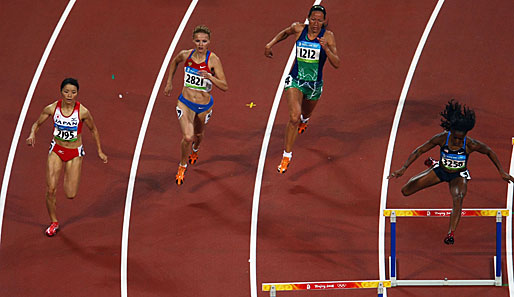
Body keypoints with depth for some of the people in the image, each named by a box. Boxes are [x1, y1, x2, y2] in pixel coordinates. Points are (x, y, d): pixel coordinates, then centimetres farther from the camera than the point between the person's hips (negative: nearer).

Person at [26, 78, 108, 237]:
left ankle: (70, 178, 34)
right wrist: (32, 135, -18)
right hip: (56, 150, 1)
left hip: (75, 153, -1)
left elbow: (93, 130, 0)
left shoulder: (83, 112, -19)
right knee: (50, 190, -6)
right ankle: (54, 222, 18)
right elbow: (37, 124, 3)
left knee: (70, 195, -3)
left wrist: (99, 151, 6)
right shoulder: (52, 108, -14)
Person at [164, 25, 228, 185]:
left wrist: (210, 77, -38)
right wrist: (169, 82, 14)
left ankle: (195, 151, 63)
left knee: (198, 134, 25)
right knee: (187, 137, -19)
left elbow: (225, 86, -22)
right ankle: (182, 166, 8)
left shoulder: (213, 60, -19)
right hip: (185, 103, 0)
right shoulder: (186, 55, -11)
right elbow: (174, 62, 15)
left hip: (205, 106, 0)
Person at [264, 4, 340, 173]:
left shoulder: (327, 36, -12)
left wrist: (325, 48, -31)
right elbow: (285, 33, 18)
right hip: (295, 81, -1)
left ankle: (304, 120, 68)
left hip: (315, 85, 1)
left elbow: (336, 64, -17)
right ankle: (287, 155, -12)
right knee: (294, 117, -23)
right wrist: (271, 44, 12)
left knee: (305, 114, 27)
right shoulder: (298, 29, -8)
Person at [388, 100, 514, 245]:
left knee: (458, 198, -36)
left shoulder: (470, 144, -28)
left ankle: (451, 233, -33)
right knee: (406, 191, 5)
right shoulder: (442, 138, -27)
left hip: (458, 175, -2)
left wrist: (501, 172, -3)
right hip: (440, 171, 3)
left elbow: (489, 152, -9)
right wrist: (403, 168, -23)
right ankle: (433, 165, 29)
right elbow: (419, 151, -17)